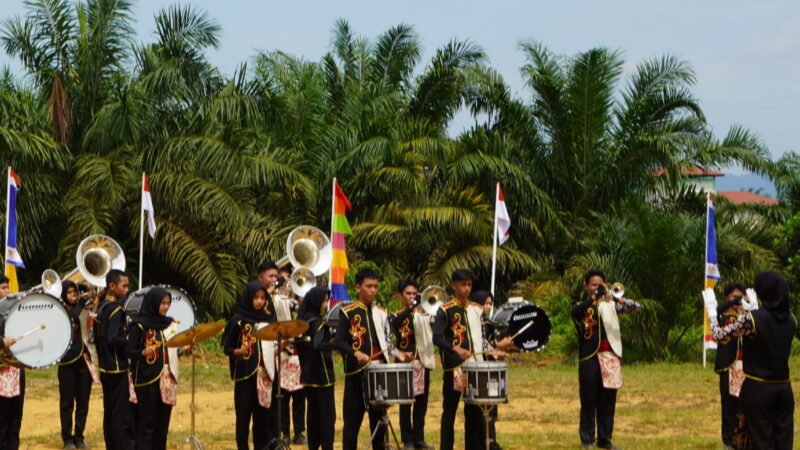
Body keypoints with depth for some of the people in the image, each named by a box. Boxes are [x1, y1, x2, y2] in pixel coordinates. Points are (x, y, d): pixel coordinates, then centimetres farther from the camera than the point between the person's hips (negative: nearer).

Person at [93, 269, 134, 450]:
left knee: (110, 413, 14)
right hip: (118, 369, -9)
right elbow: (113, 339, -26)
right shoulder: (116, 310, -17)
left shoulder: (100, 308, 11)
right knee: (123, 416, -6)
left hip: (105, 369, 9)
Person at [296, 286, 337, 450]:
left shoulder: (303, 321, 9)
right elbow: (318, 345, -31)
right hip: (322, 375, -8)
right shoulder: (318, 323, -16)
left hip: (307, 375, 8)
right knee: (327, 416, -4)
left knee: (313, 415, 13)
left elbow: (300, 345, 16)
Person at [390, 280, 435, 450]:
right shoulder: (396, 316, 2)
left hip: (423, 362, 4)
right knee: (405, 403, -2)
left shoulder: (424, 314, 12)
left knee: (421, 402, 7)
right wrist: (411, 308, -31)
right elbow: (395, 324, -23)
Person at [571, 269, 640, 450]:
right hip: (589, 359, -3)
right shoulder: (581, 306, 3)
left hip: (610, 357, 3)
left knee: (608, 401, 6)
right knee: (589, 401, -2)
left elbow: (635, 307, 4)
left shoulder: (609, 304, 13)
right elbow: (576, 311, -21)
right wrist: (594, 298, -36)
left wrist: (619, 300, -17)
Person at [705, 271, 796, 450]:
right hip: (784, 388, 4)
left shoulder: (751, 319, -15)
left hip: (758, 388, -4)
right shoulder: (791, 319, 2)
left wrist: (711, 308, 8)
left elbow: (718, 335, -6)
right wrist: (754, 309, 28)